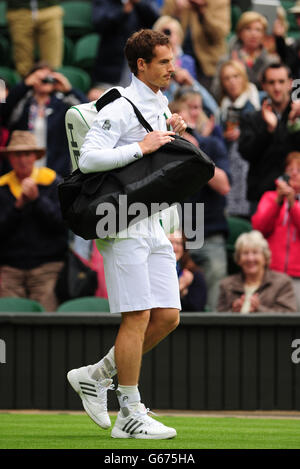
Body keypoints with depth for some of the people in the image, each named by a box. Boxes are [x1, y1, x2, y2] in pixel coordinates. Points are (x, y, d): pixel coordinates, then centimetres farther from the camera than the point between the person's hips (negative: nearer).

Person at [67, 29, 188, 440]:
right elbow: (88, 159, -23)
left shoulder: (159, 104, 15)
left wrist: (173, 131, 10)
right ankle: (130, 417, -2)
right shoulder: (120, 109, -13)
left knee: (167, 317, 5)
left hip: (152, 226, 9)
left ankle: (95, 376, 18)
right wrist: (141, 147, -23)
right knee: (137, 317, -9)